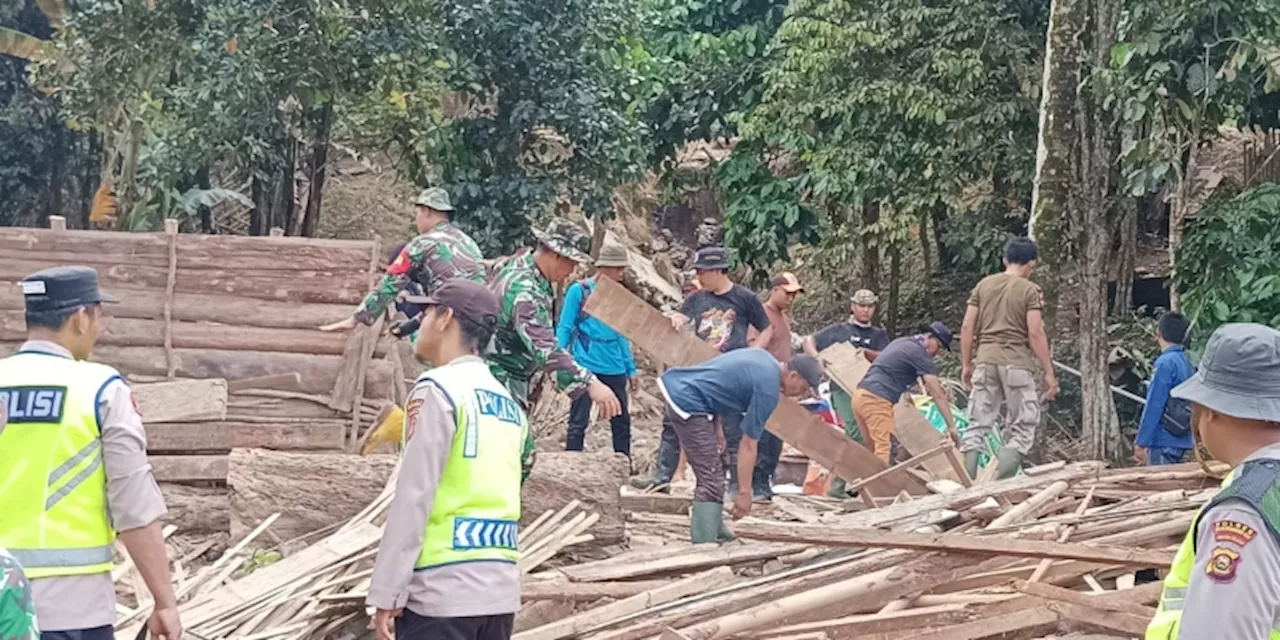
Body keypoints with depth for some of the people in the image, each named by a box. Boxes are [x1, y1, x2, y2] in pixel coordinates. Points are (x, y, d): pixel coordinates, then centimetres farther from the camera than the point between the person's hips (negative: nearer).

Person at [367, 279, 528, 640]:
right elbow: (492, 491, 11)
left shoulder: (438, 389, -7)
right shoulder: (509, 403, 15)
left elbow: (414, 495, -11)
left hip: (442, 590, -7)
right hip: (501, 588, 7)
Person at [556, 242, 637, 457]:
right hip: (586, 365, -5)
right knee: (578, 422, -3)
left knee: (622, 421, 10)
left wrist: (630, 369, 16)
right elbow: (564, 329, -3)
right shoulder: (579, 290, -4)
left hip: (615, 368, 5)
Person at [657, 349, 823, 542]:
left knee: (714, 472, 18)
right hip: (687, 402, -10)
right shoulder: (768, 390, -15)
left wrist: (715, 427, 18)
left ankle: (716, 532, 26)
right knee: (711, 481, -11)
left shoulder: (764, 358, 10)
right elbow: (748, 445, -12)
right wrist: (744, 493, -7)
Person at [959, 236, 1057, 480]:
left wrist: (966, 365, 15)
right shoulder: (1030, 290, -3)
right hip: (1016, 363, -4)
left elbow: (967, 327, 8)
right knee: (1023, 428, 5)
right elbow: (1035, 333, -9)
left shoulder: (984, 285, 10)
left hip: (985, 361, 4)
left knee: (977, 426, 8)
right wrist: (1048, 372, -4)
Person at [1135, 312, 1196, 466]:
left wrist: (1141, 442, -13)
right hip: (1181, 439, 9)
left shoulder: (1165, 363, -15)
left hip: (1165, 441, -9)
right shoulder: (1186, 362, 11)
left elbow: (1154, 406, -17)